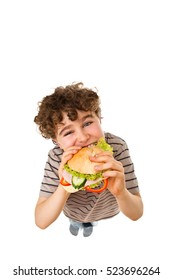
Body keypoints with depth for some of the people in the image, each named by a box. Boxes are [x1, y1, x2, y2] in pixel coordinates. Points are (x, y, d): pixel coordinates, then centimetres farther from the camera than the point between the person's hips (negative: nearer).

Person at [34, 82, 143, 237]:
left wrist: (120, 192, -52)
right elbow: (41, 222, -32)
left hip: (108, 212, 1)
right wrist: (64, 188, -48)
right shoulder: (56, 158, -34)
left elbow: (137, 214, -31)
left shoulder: (117, 146, -36)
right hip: (73, 213, 0)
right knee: (74, 222, 33)